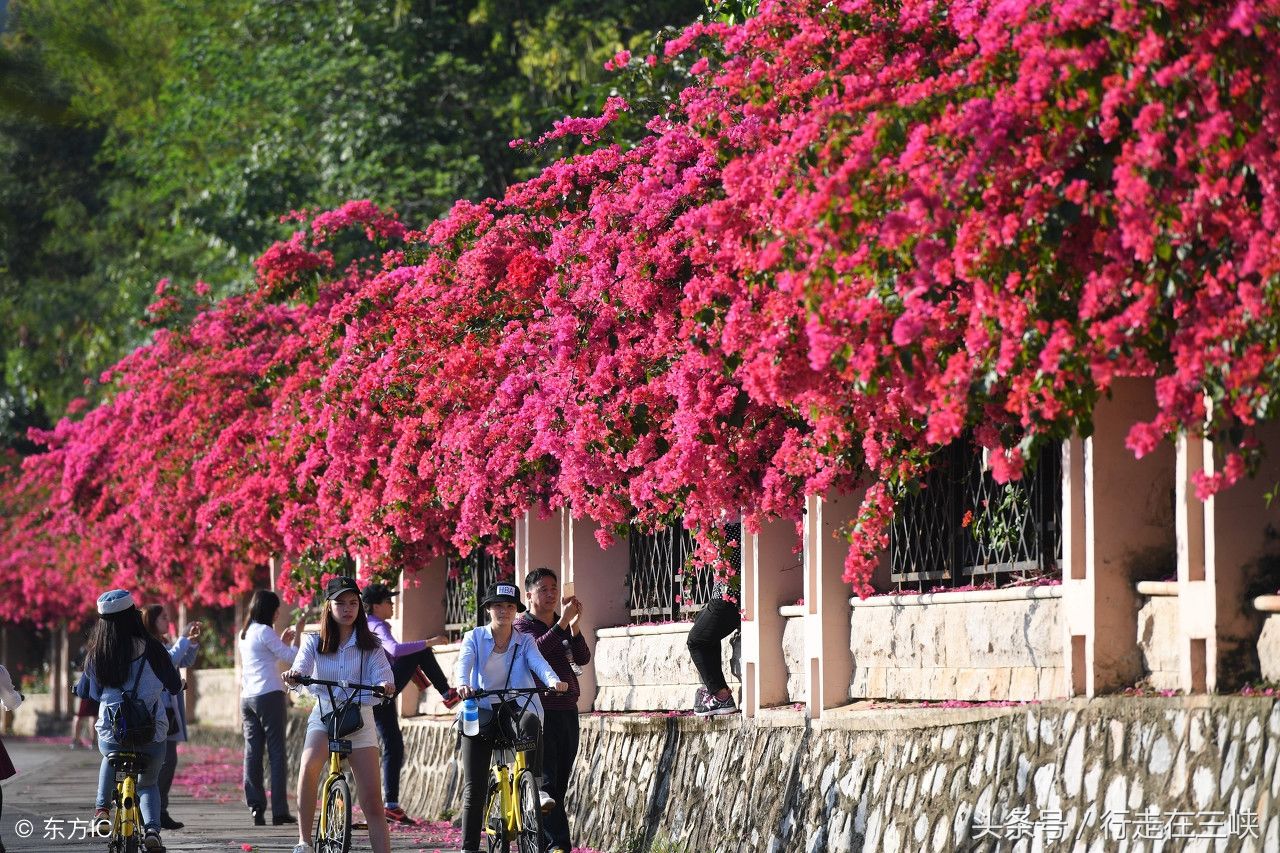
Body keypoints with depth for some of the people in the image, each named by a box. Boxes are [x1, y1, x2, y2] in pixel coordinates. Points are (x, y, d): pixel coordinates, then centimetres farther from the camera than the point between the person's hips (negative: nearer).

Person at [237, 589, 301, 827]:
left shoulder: (245, 634, 16)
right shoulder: (264, 631, -9)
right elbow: (291, 657, -8)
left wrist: (283, 641, 21)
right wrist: (296, 636, 4)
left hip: (248, 698, 8)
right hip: (269, 695, -8)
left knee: (252, 752, 5)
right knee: (276, 753, -6)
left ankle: (256, 808, 1)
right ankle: (279, 811, -9)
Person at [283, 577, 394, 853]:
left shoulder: (370, 646, 4)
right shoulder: (314, 643, 5)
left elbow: (382, 675, -7)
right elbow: (301, 669, -10)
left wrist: (385, 686, -31)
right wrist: (293, 675, -34)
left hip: (360, 720, 1)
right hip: (324, 716, -1)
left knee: (372, 800, -5)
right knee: (309, 766, -32)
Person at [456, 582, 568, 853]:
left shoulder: (524, 642, 7)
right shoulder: (474, 638, 5)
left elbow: (538, 662, -12)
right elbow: (464, 662, -14)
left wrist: (553, 680, -35)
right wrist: (463, 683, -37)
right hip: (481, 712, 0)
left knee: (530, 720, -37)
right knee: (474, 787, -4)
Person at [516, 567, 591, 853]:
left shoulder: (564, 626, 17)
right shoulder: (522, 626, 0)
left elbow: (583, 658, 2)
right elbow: (535, 649, -22)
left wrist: (575, 626, -14)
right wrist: (563, 622, -28)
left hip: (568, 711, 6)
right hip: (541, 712, -6)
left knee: (560, 783, 7)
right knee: (547, 781, -13)